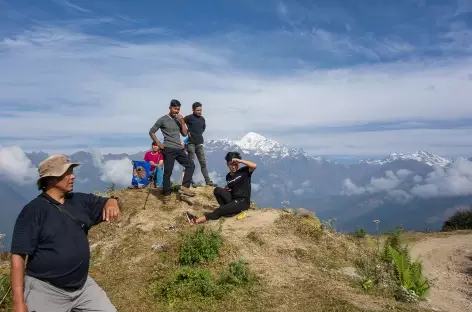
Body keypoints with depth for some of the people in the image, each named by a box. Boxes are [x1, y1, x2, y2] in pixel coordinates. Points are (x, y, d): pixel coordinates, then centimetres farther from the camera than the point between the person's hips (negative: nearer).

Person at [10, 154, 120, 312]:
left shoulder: (80, 201, 3)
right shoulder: (33, 211, -13)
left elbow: (108, 202, 14)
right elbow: (18, 256, -14)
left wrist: (111, 204, -12)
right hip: (44, 290, -5)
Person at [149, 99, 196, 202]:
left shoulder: (179, 120, 13)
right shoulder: (162, 120, -3)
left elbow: (184, 134, 10)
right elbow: (151, 132, 1)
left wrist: (182, 122, -2)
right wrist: (159, 144, -5)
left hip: (179, 149, 6)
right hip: (169, 150, -6)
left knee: (191, 165, 2)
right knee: (168, 172, -4)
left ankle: (184, 186, 3)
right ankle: (167, 194, 7)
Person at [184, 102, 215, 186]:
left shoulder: (202, 119, 10)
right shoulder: (189, 118, -8)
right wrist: (187, 131, -7)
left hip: (200, 143, 5)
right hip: (191, 143, -5)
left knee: (203, 162, 5)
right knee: (190, 163, 0)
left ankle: (208, 181, 7)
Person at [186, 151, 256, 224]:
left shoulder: (244, 171, -4)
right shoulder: (228, 176, 11)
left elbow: (254, 166, -22)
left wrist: (240, 160, -23)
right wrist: (225, 189, -1)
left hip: (243, 202, -6)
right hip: (233, 200, 6)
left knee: (220, 210, -21)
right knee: (217, 190, -15)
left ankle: (196, 221, -19)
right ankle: (229, 209, -16)